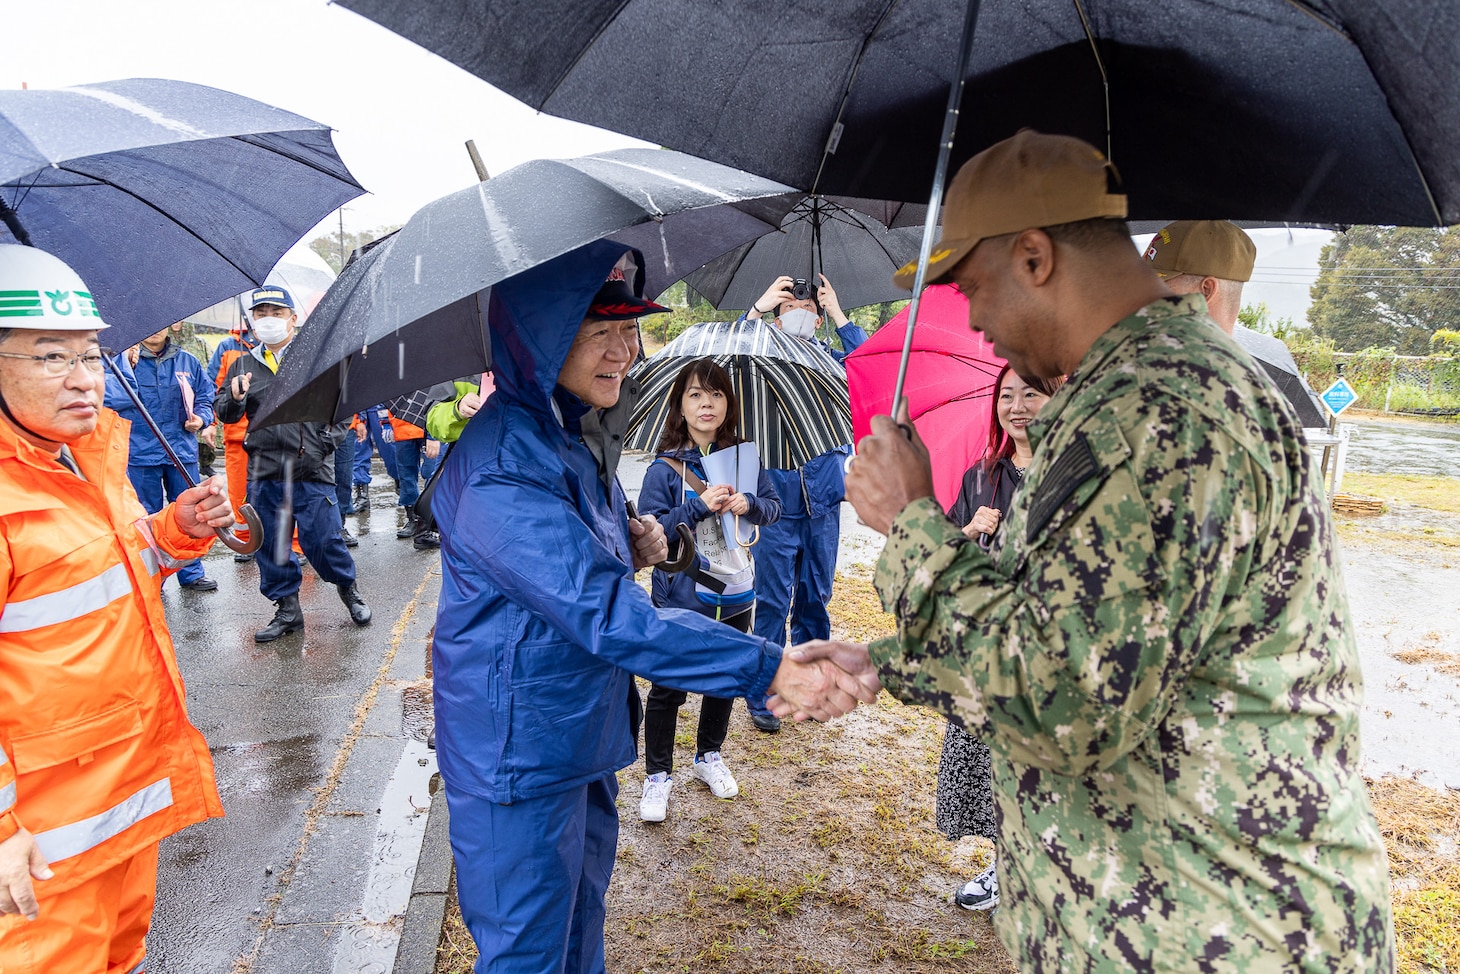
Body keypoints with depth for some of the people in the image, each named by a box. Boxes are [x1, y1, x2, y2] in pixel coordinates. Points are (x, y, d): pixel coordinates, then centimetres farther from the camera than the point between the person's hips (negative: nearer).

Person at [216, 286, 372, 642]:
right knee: (271, 544, 9)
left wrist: (328, 440, -9)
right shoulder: (242, 366, 12)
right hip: (264, 472, 4)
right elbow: (226, 415, 8)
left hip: (312, 469, -4)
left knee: (322, 539, -4)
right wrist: (234, 399, -15)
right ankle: (287, 609, 23)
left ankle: (348, 587, 23)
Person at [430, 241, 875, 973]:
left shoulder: (580, 430, 4)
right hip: (518, 755, -8)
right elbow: (604, 612, -35)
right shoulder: (503, 462, -27)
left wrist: (629, 549, -3)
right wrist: (774, 670, -37)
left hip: (583, 735, 9)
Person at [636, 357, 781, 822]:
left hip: (735, 596, 4)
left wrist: (749, 504, -16)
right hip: (681, 597, -4)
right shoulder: (665, 468, -12)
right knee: (668, 689, 4)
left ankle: (709, 756, 41)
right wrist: (700, 507, -25)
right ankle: (658, 775, 23)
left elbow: (773, 507, 6)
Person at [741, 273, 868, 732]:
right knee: (771, 602, 0)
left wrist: (838, 313, -8)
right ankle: (762, 695, 11)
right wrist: (758, 308, -14)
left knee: (815, 598, 13)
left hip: (822, 503, 3)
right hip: (776, 504, -3)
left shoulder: (830, 359, 10)